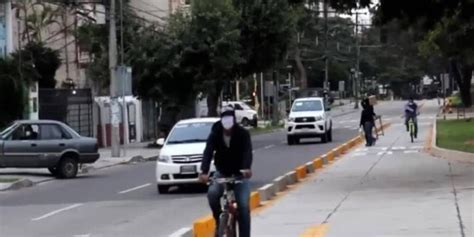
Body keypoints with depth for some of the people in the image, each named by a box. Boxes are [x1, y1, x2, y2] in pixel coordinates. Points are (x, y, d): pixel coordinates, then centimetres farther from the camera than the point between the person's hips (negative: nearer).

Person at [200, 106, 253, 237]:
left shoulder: (243, 134, -14)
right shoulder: (215, 134, -10)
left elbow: (247, 152, -30)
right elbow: (208, 152, -23)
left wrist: (247, 169, -51)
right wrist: (204, 172, -41)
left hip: (240, 174, -1)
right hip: (221, 173, 1)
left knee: (244, 206, -14)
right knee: (212, 193, -27)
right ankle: (219, 221, -5)